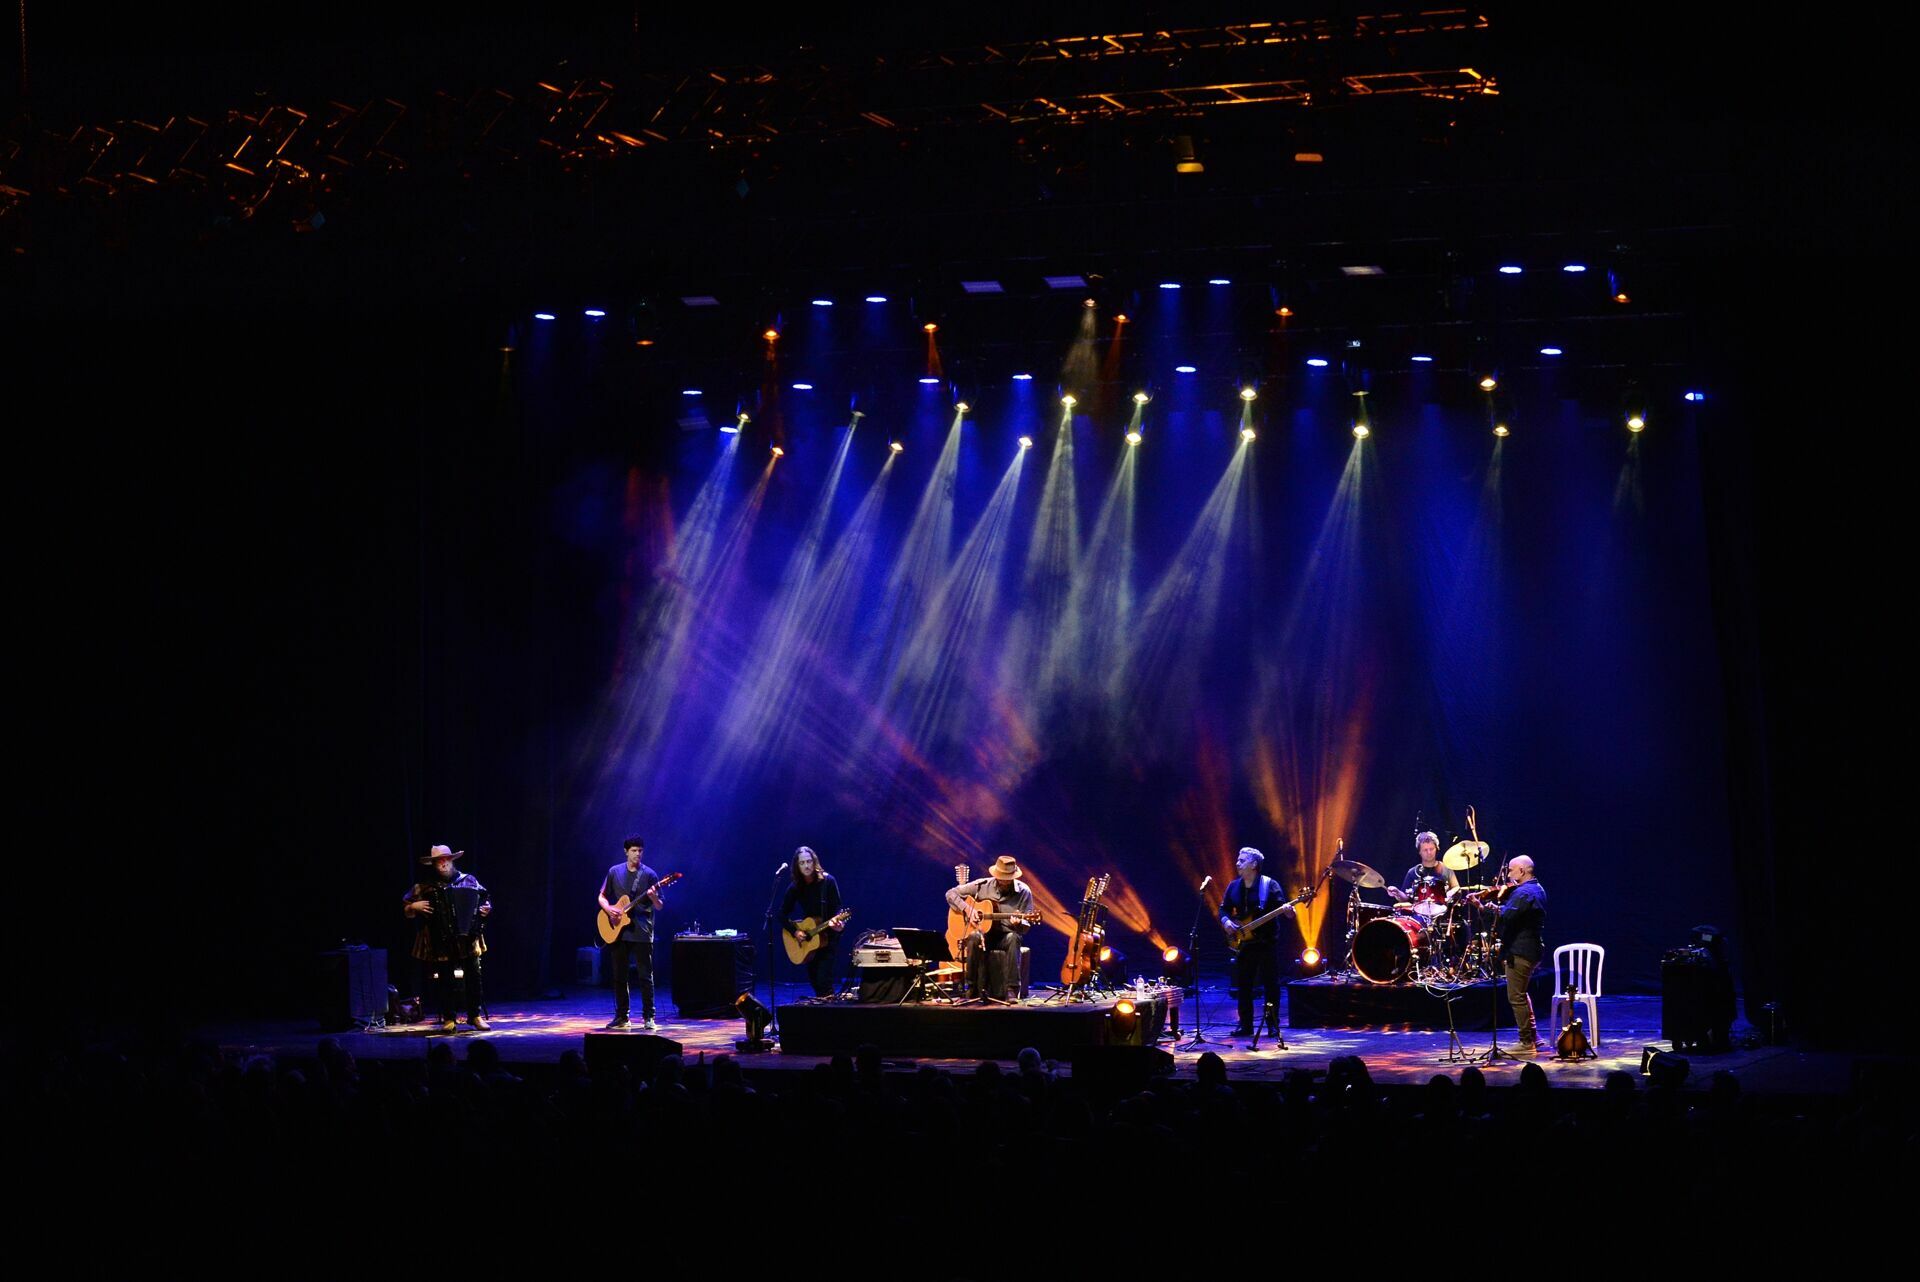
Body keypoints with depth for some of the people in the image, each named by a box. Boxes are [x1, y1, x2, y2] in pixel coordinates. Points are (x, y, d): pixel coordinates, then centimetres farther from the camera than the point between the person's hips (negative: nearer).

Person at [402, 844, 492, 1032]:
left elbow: (485, 898, 12)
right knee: (444, 981, 2)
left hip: (468, 939, 1)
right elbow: (406, 909, 8)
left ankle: (476, 1016, 11)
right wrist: (415, 907, -12)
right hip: (440, 943, -1)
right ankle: (448, 1019, 11)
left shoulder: (468, 880, 6)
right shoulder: (423, 887, 3)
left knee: (473, 977, 0)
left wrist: (487, 908, -8)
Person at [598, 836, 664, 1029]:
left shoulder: (649, 874, 0)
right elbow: (602, 897, 13)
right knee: (619, 975, 7)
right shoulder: (614, 872, 7)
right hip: (618, 931, 3)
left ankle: (648, 1017, -1)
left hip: (641, 932, -3)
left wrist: (653, 898, -22)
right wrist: (608, 908, -8)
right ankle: (621, 1016, 16)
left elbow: (660, 906, 0)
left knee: (645, 975, -4)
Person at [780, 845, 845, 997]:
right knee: (813, 980, 6)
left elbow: (837, 908, -12)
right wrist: (795, 931, -11)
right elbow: (782, 915, 2)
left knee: (823, 981, -16)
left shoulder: (827, 881, -11)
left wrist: (838, 923, -32)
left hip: (828, 935, -4)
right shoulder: (795, 888, -3)